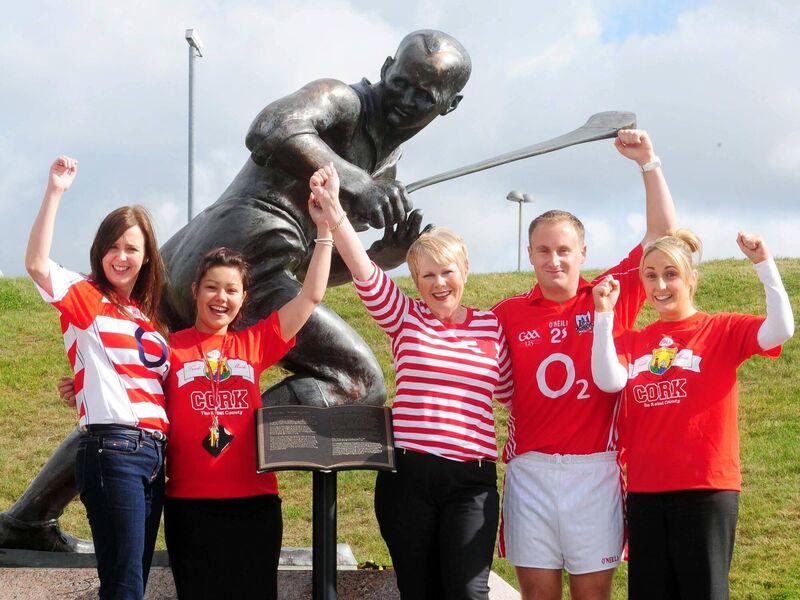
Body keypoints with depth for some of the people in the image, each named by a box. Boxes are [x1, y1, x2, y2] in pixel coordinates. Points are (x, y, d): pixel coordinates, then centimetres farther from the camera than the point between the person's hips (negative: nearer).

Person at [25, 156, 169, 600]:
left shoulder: (148, 315, 19)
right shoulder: (83, 297, 1)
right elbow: (36, 264, -18)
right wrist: (54, 193, -22)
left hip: (153, 453, 7)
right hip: (111, 448, -7)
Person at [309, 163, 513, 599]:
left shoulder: (491, 327, 7)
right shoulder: (404, 318, 5)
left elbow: (512, 396, 18)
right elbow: (364, 273, -9)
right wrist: (332, 207, -21)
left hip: (471, 480, -1)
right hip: (406, 474, 1)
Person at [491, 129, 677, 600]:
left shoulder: (610, 298, 4)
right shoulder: (508, 314, 6)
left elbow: (663, 235, 3)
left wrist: (648, 162, -1)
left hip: (594, 469, -1)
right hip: (529, 469, 1)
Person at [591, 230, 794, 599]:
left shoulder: (722, 330, 0)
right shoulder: (632, 342, 10)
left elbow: (780, 330, -19)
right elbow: (609, 381, -11)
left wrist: (764, 265, -23)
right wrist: (604, 313, -16)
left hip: (706, 489, -4)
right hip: (645, 492, 4)